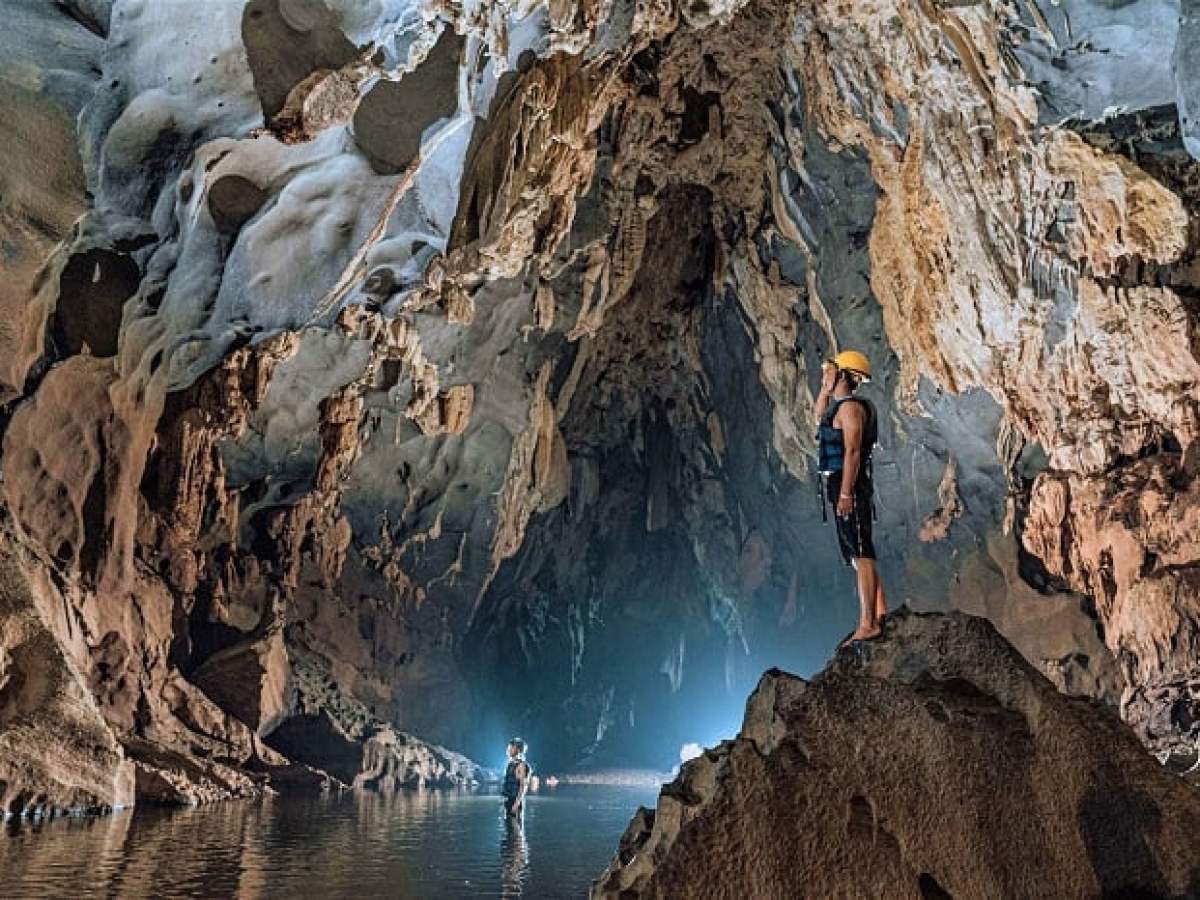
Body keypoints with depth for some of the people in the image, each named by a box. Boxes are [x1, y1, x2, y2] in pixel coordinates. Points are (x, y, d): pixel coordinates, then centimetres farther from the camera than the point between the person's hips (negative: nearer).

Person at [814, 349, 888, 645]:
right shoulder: (839, 405, 17)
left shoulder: (850, 406, -12)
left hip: (850, 486, -10)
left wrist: (845, 493, -24)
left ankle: (868, 624, -11)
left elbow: (853, 451, -20)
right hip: (841, 486, 10)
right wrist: (826, 386, 24)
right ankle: (880, 613, 22)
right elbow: (818, 413, 39)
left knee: (861, 554, -11)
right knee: (859, 554, 15)